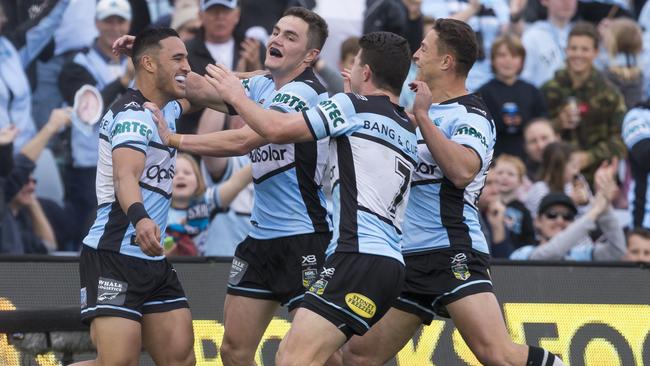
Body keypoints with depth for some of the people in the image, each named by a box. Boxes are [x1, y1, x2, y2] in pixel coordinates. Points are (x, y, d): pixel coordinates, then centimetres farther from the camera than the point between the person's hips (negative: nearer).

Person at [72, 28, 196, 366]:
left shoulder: (166, 107, 14)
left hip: (153, 261, 9)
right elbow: (125, 176, -33)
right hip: (114, 258, -9)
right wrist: (139, 218, -52)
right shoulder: (134, 114, -14)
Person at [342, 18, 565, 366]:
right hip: (408, 258, 9)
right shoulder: (422, 110, 21)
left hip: (451, 252, -9)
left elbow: (462, 171, -25)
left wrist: (422, 116, -19)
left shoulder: (470, 115, -5)